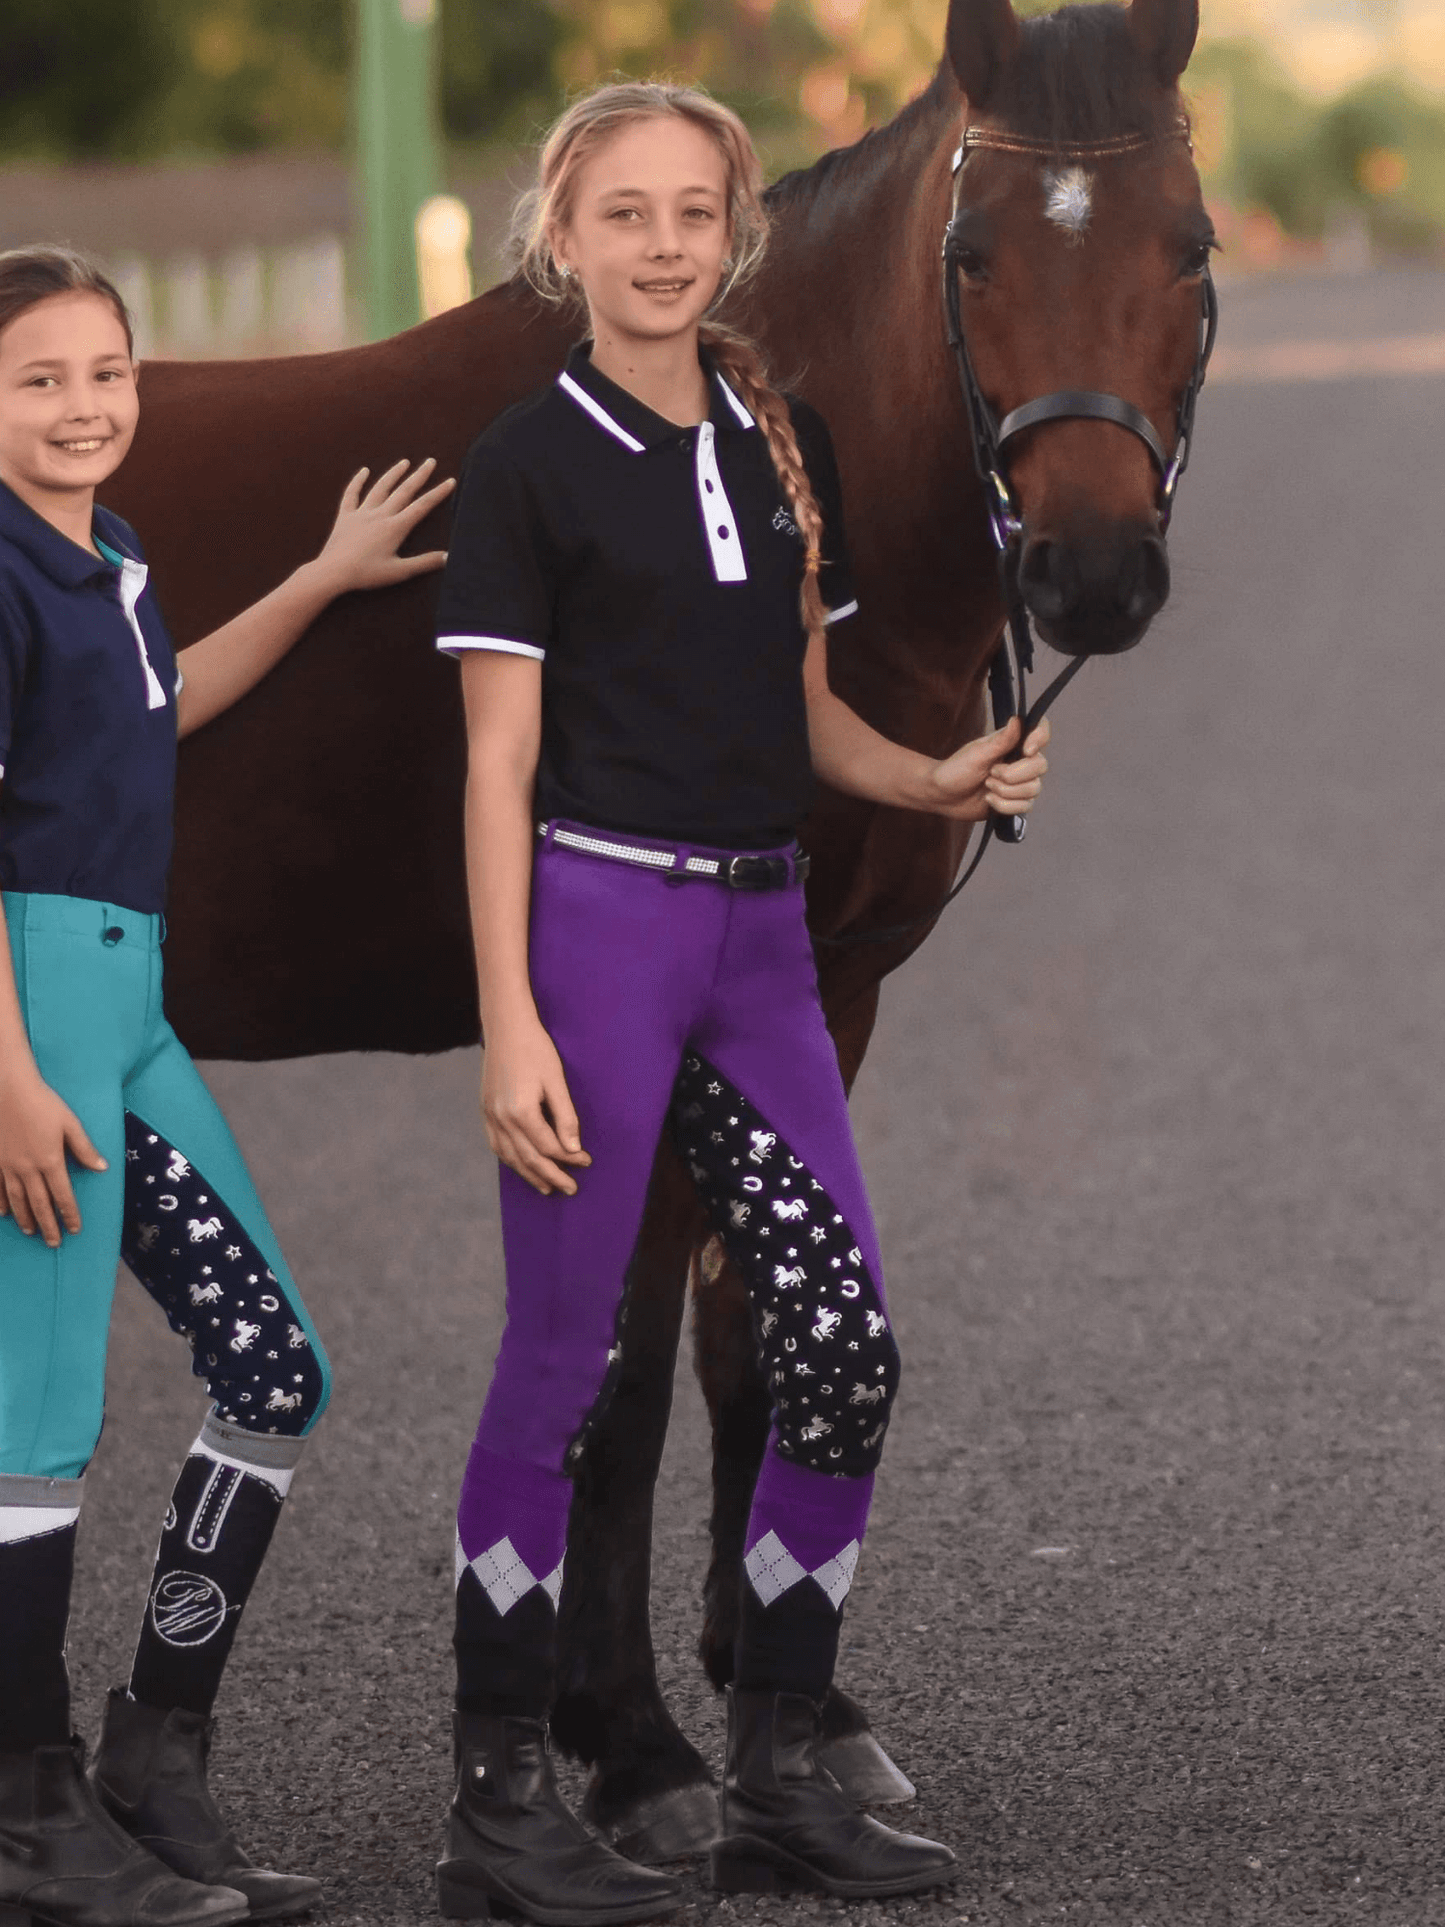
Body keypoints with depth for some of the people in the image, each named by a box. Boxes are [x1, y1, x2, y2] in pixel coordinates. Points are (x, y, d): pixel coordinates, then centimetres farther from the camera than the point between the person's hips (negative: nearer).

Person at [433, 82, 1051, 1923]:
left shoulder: (785, 442, 11)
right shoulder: (532, 463, -5)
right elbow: (499, 765, -8)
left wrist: (940, 783, -3)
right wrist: (509, 1023, -14)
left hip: (759, 933, 6)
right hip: (598, 921, -6)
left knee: (845, 1355, 3)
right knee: (562, 1361, -3)